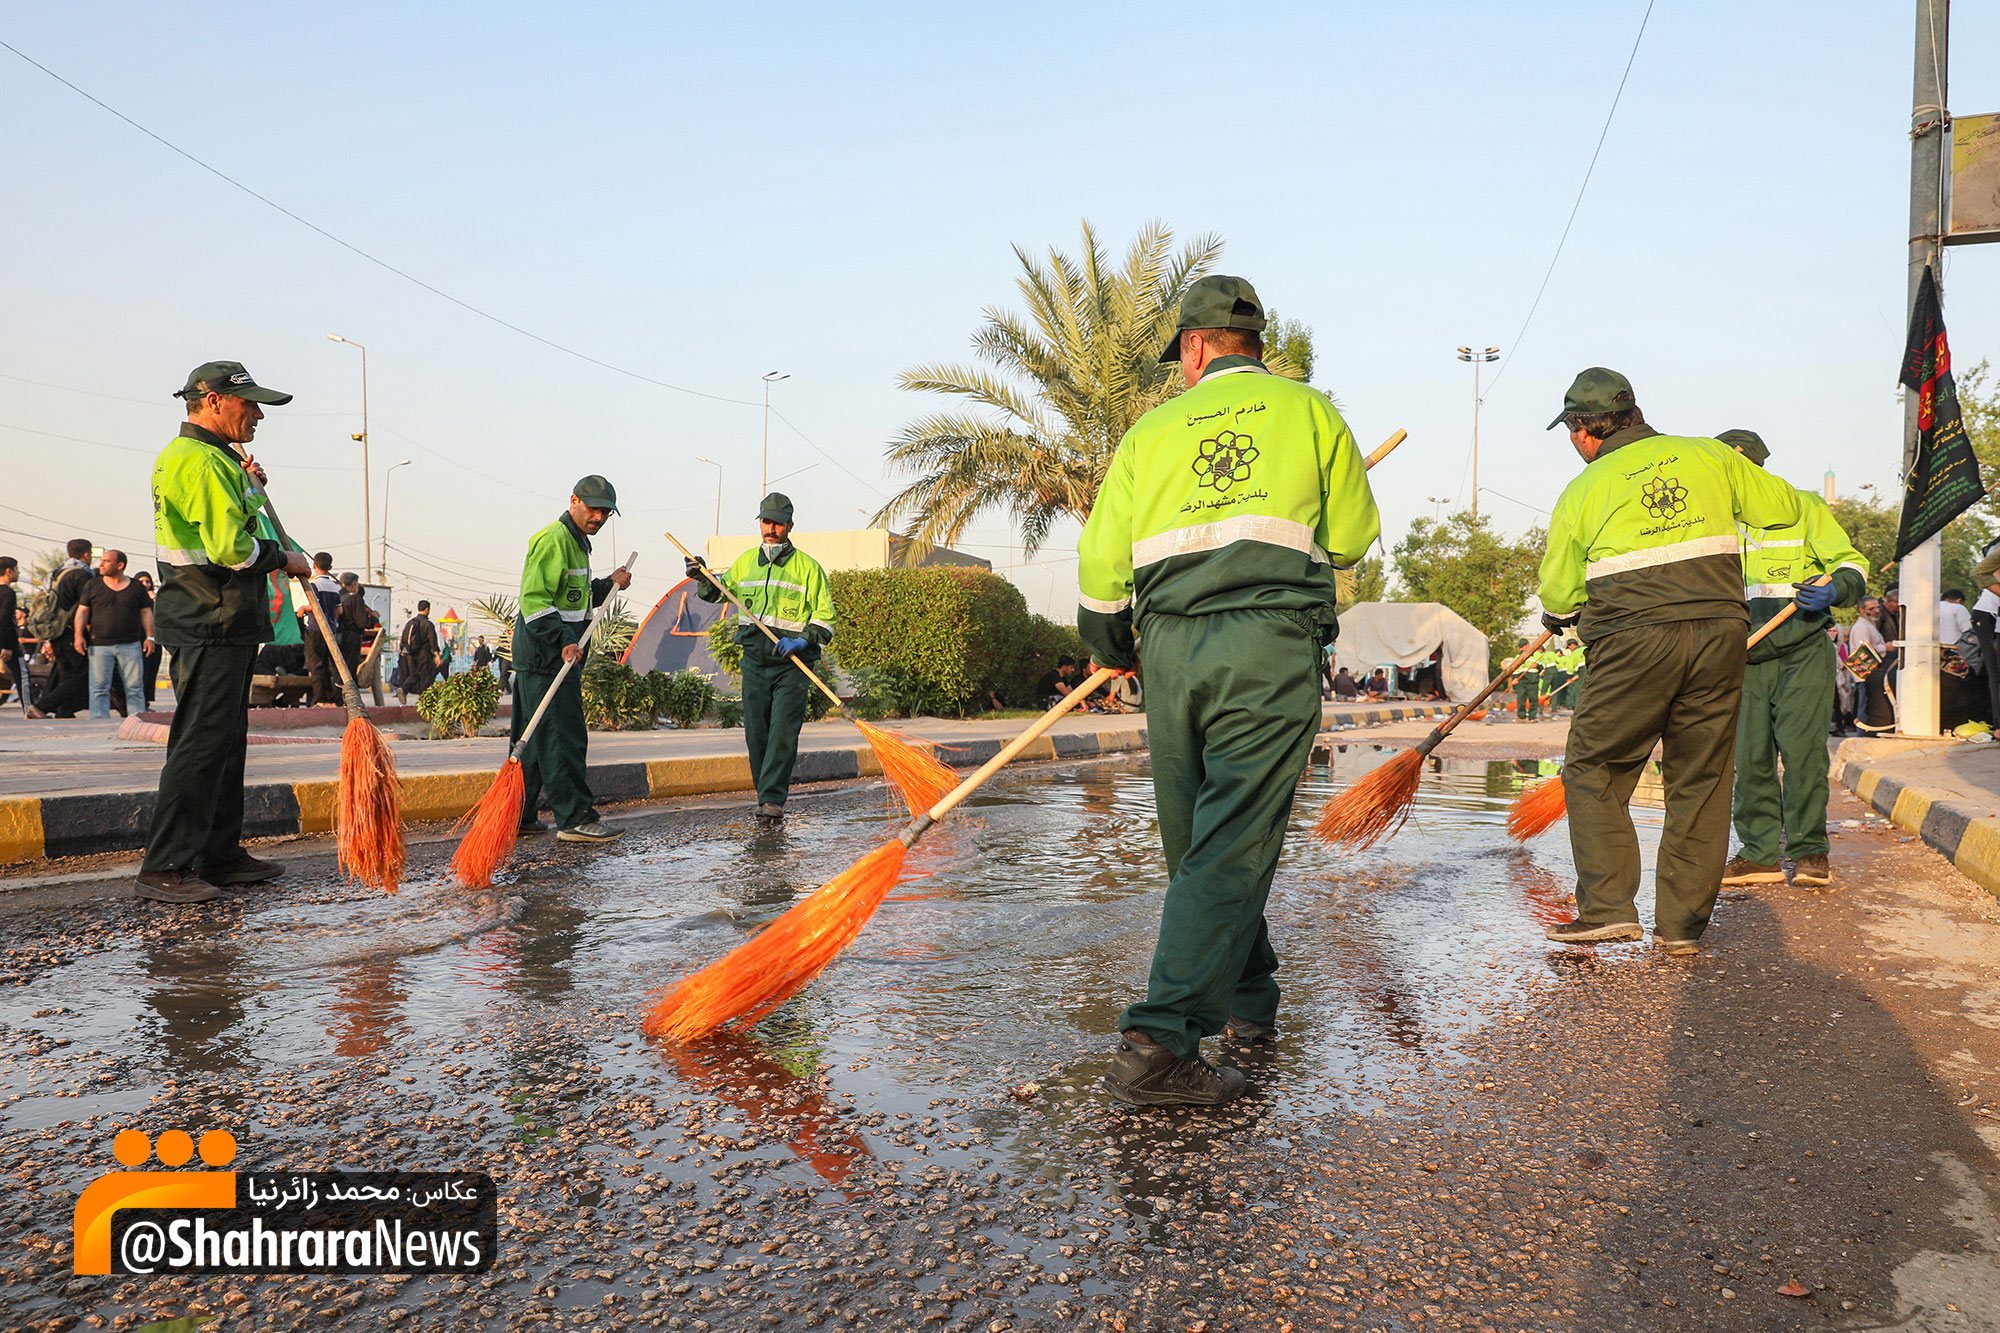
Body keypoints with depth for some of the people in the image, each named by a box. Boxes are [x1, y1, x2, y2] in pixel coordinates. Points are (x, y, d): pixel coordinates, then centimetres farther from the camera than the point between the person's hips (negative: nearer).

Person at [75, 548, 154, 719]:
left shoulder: (136, 587, 9)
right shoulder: (92, 586, 8)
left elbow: (146, 612, 11)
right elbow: (82, 611, 8)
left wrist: (149, 636, 3)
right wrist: (78, 635, -3)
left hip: (130, 644, 0)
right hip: (99, 645, 0)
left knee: (135, 685, -1)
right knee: (99, 687, -3)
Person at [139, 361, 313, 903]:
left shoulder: (210, 458, 19)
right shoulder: (202, 461, -15)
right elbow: (231, 548, -23)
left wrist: (249, 486, 15)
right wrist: (284, 558, -7)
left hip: (225, 624, 11)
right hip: (209, 624, -11)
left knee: (227, 740, 14)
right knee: (201, 742, -9)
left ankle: (220, 853, 22)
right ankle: (164, 868, -4)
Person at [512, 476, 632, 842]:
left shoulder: (576, 543, 21)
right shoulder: (554, 540, -13)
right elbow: (534, 599, -21)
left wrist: (609, 584, 15)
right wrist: (563, 641, -28)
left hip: (558, 655, 11)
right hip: (546, 658, -11)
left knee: (532, 739, 13)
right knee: (563, 739, -8)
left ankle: (519, 815, 20)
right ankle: (575, 819, -5)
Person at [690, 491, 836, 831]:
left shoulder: (807, 566, 0)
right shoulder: (746, 562, 13)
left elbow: (825, 615, -1)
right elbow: (721, 591, 28)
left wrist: (802, 640, -16)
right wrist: (704, 578, 8)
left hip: (792, 666, -4)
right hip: (754, 661, 4)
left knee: (783, 733, -11)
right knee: (756, 733, 5)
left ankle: (771, 800, -12)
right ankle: (768, 798, 17)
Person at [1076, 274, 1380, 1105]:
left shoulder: (1152, 430, 15)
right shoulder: (1309, 411, 11)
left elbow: (1100, 560, 10)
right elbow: (1351, 537, 10)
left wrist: (1110, 648, 26)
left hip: (1171, 646, 3)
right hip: (1272, 644, -2)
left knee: (1196, 845, 17)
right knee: (1232, 848, -7)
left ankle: (1246, 999, 30)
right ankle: (1157, 1045, -15)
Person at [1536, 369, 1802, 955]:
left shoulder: (1581, 493, 4)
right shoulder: (1710, 456, 10)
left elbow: (1557, 597, 11)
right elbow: (1785, 506, 19)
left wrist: (1559, 620, 33)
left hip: (1634, 642, -3)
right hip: (1720, 632, 4)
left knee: (1592, 771, 9)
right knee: (1700, 781, 10)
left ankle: (1607, 908, 4)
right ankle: (1682, 924, 14)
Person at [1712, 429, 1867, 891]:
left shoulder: (1803, 506, 4)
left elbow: (1852, 564, 0)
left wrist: (1834, 590, -22)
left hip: (1804, 653, -4)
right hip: (1748, 659, 4)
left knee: (1801, 749, -12)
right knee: (1750, 755, -1)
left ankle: (1809, 852, -2)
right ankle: (1760, 853, 6)